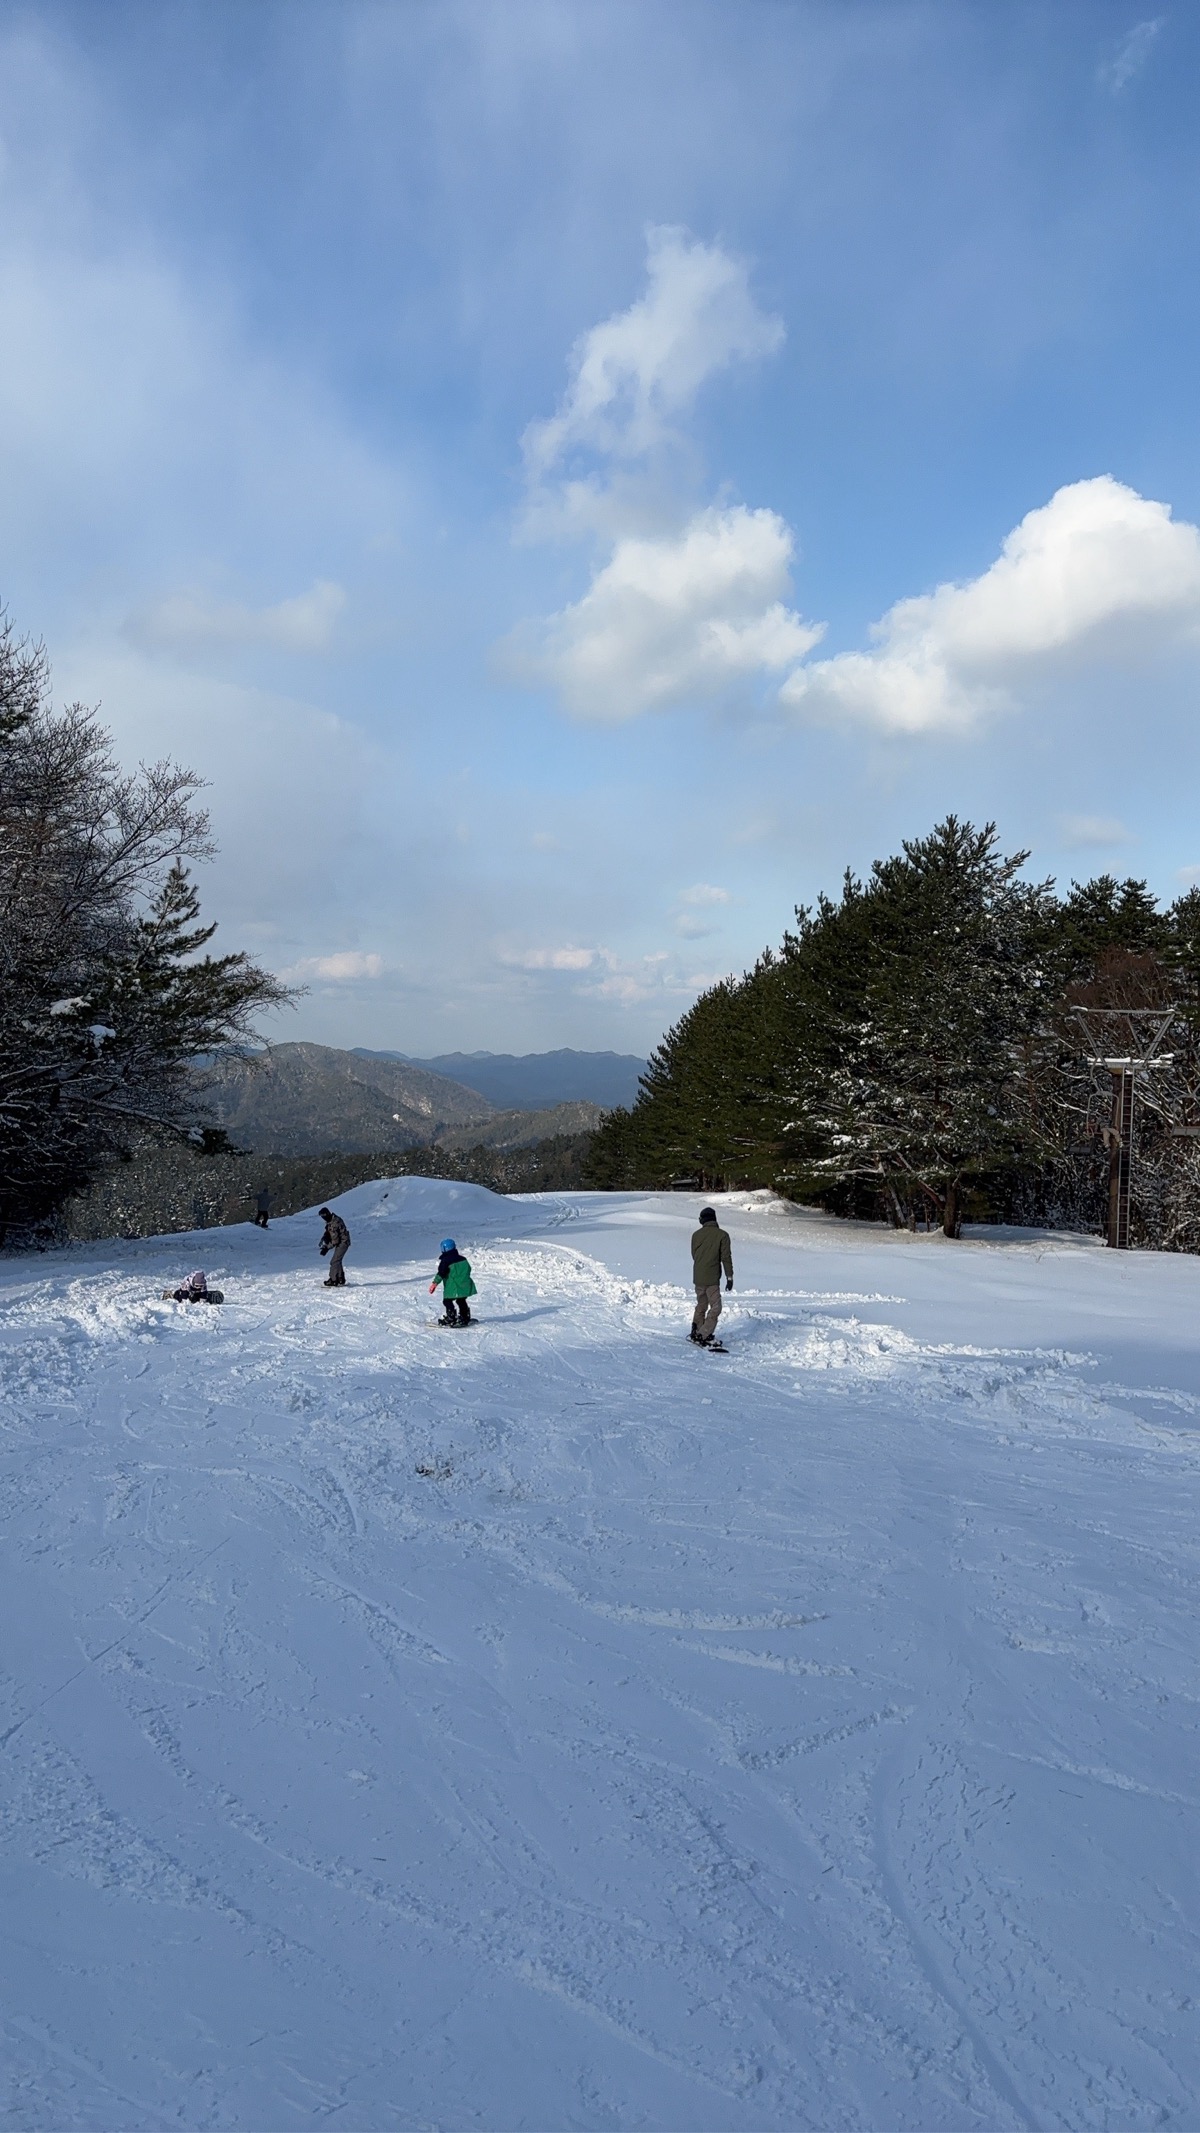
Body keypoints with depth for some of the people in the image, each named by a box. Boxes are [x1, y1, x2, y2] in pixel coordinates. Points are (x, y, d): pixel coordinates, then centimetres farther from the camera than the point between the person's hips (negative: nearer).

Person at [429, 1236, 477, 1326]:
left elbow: (441, 1273, -17)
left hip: (453, 1287, -7)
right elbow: (468, 1269, 23)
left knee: (448, 1301, -1)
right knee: (461, 1301, 20)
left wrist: (435, 1283, -17)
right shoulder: (462, 1258, 13)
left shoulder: (445, 1260, -9)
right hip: (465, 1285, 7)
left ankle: (450, 1319, -9)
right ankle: (465, 1317, 23)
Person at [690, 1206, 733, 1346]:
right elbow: (726, 1257, -8)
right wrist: (729, 1277, -2)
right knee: (715, 1308, 0)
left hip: (698, 1277, 5)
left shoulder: (696, 1234, 5)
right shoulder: (722, 1235, -7)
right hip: (712, 1279, -5)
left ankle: (695, 1333, 28)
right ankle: (703, 1336, -8)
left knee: (701, 1305, 21)